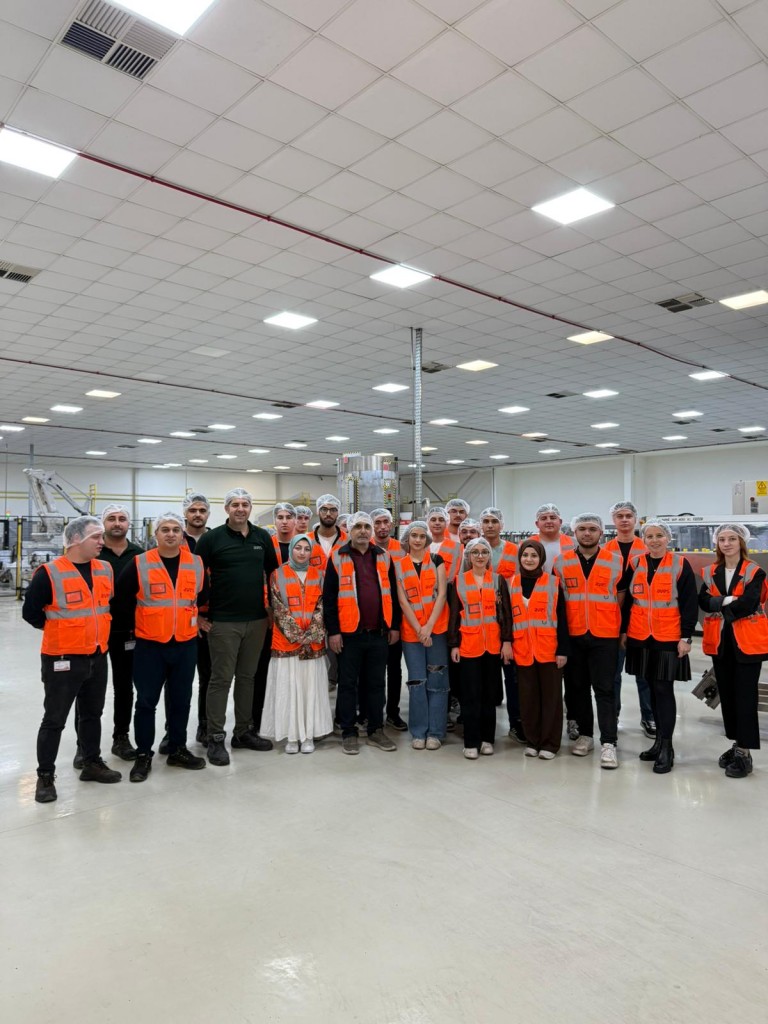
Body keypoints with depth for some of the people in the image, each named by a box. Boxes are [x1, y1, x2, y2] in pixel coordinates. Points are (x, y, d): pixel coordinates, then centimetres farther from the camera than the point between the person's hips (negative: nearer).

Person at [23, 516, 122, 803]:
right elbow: (30, 612, -11)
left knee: (92, 714, 18)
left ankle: (92, 763, 33)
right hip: (63, 660, -6)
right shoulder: (49, 573, -15)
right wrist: (60, 629, -2)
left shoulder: (106, 569, 4)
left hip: (97, 657, 6)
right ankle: (45, 776, 17)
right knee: (54, 719, 4)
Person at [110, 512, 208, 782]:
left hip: (186, 645, 3)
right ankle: (143, 755, 18)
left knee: (180, 700, 12)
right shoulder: (139, 564, -7)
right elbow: (120, 600, -1)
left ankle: (178, 750, 27)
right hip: (149, 645, -2)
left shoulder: (196, 564, 1)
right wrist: (135, 626, 3)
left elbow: (205, 597, 16)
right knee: (146, 701, 5)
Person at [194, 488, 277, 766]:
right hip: (223, 622, -4)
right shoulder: (212, 538, -5)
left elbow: (273, 573, 16)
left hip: (257, 620, 4)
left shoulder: (263, 537, 7)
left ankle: (244, 732, 24)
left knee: (247, 677, 13)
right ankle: (216, 738, 10)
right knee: (221, 679, 1)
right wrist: (199, 614, -5)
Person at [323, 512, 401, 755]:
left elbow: (392, 593, 12)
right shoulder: (338, 558, -1)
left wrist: (394, 626, 8)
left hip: (379, 633, 3)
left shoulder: (383, 557, 8)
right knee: (348, 684, 6)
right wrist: (333, 631, -8)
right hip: (349, 633, -3)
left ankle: (376, 730, 23)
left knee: (376, 683, 12)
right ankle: (349, 732, 18)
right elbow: (329, 597, -4)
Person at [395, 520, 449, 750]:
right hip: (411, 630, 1)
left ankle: (435, 732, 12)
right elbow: (402, 601, 0)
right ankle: (419, 732, 14)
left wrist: (429, 626, -12)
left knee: (437, 681, 2)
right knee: (416, 681, 2)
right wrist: (419, 629, -9)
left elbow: (442, 594, -3)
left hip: (437, 628, 0)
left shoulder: (436, 560, 4)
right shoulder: (399, 565, 5)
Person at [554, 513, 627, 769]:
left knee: (604, 689, -2)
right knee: (577, 687, 11)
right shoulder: (561, 563, 2)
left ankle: (608, 743, 2)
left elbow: (621, 599, 8)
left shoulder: (616, 562, -1)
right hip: (572, 636, 2)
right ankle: (585, 734, 25)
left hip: (605, 637, -2)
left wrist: (620, 630, 9)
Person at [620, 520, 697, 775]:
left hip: (669, 639, -4)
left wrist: (686, 637, -9)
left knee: (664, 690, -4)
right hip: (640, 638, 4)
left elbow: (690, 603, -4)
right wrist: (623, 631, 8)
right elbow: (627, 600, 10)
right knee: (652, 689, 11)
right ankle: (660, 741, 23)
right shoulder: (635, 564, 6)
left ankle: (666, 748, 4)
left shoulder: (680, 565, -4)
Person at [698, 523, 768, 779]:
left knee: (744, 696, -4)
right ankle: (737, 743, 25)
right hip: (720, 642, 5)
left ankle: (744, 752, 2)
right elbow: (703, 601, -5)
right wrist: (729, 601, -18)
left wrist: (719, 605, -10)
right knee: (726, 695, 11)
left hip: (747, 641, -4)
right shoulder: (710, 572, 9)